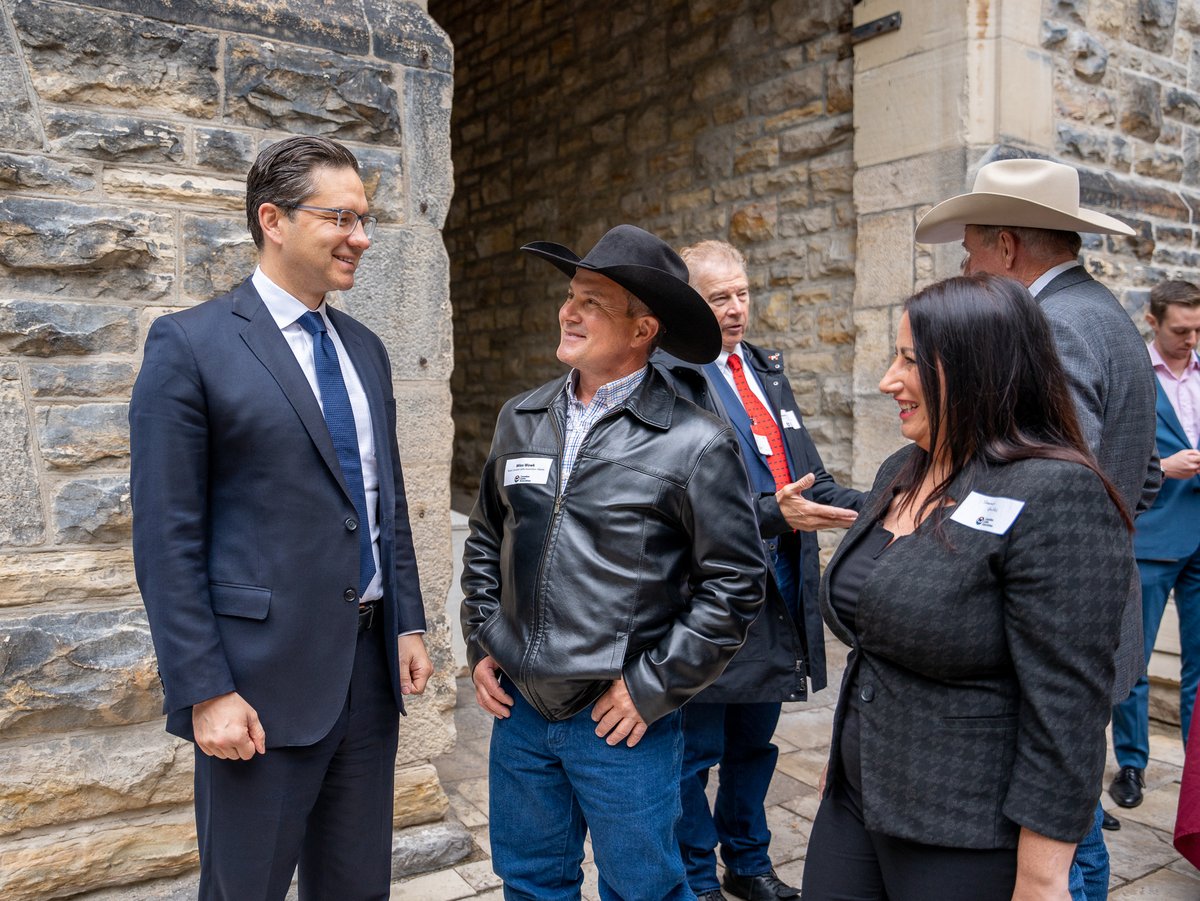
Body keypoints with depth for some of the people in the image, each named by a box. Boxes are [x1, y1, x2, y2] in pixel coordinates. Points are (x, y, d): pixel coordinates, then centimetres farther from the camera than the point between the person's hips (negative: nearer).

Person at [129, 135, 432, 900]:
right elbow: (167, 539, -11)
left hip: (371, 664, 6)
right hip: (262, 677, -6)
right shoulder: (190, 344, -9)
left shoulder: (366, 349, 11)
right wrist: (203, 692, -13)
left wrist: (409, 624, 9)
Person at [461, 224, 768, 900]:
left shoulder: (696, 444, -14)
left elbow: (735, 583, -12)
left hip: (621, 722, -5)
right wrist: (482, 644, 8)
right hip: (519, 707, 5)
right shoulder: (522, 419, 3)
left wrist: (654, 687, -11)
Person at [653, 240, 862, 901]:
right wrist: (773, 515, -27)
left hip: (779, 592, 7)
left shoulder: (766, 371, 13)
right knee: (696, 751, 9)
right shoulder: (667, 382, -13)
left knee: (754, 743, 22)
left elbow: (806, 475, 13)